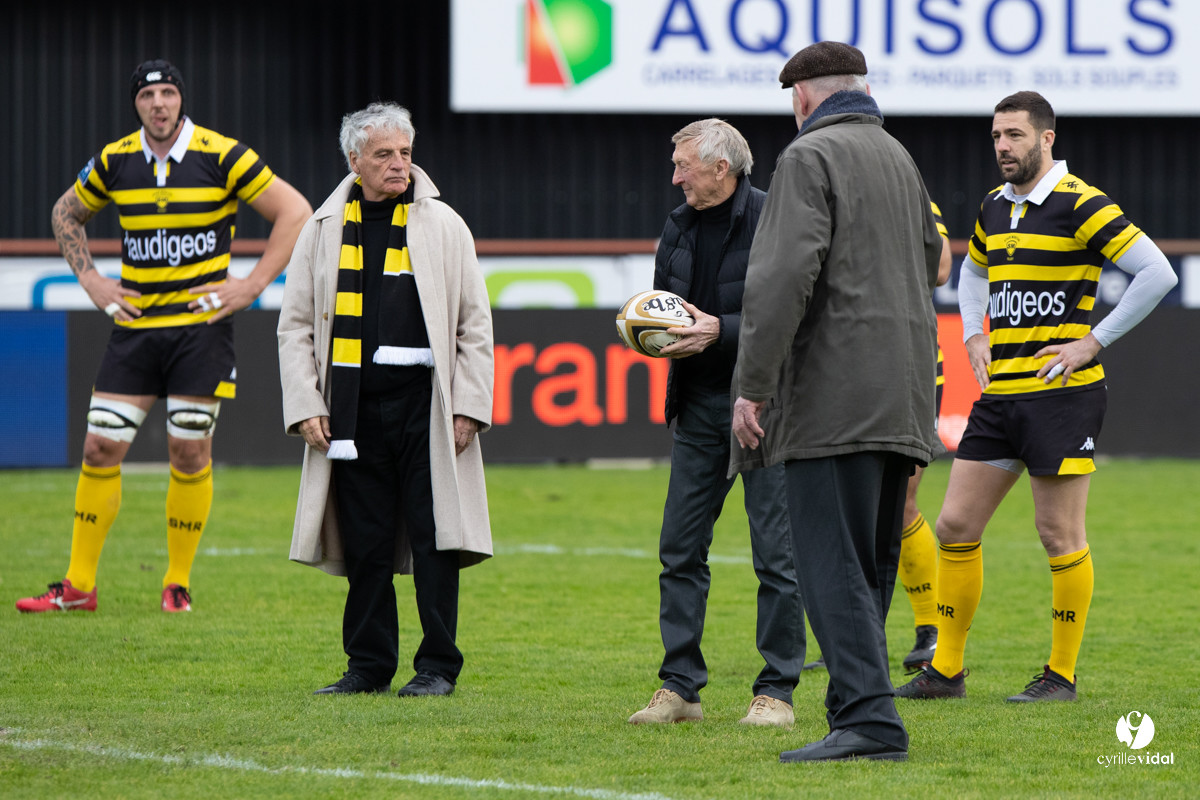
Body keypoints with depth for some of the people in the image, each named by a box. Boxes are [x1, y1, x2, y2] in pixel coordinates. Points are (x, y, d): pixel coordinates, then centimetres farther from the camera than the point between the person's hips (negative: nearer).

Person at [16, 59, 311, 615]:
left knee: (189, 450, -3)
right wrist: (90, 280, 10)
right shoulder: (115, 162, 3)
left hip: (201, 325, -3)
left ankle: (178, 583, 11)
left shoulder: (221, 157, -7)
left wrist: (253, 285, -8)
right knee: (100, 447, -2)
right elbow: (66, 214, 22)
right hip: (134, 326, 3)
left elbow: (296, 212, -4)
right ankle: (78, 585, 5)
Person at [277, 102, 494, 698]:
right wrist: (305, 406, 0)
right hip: (354, 407, 2)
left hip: (423, 400, -2)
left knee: (432, 537, -3)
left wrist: (468, 406, -3)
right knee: (365, 541, 4)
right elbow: (295, 324, 11)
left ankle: (438, 666, 5)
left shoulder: (443, 225, 6)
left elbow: (475, 325, 5)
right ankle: (369, 665, 13)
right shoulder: (323, 230, 10)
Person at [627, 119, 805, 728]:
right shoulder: (679, 227, 12)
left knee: (776, 553, -3)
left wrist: (720, 331, -22)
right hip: (700, 404, 7)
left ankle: (776, 691, 4)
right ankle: (679, 687, 10)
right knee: (680, 550, 5)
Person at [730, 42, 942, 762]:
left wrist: (753, 385, -16)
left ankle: (867, 716, -20)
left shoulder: (811, 157, -6)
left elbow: (784, 275, -17)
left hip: (836, 395, -8)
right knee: (873, 562, 11)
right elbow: (930, 262, 30)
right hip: (903, 395, 8)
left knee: (833, 562, -11)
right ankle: (862, 701, 11)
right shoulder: (900, 159, 20)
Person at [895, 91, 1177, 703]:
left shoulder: (1080, 205, -10)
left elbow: (1157, 273, -14)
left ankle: (1062, 675, 7)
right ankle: (946, 669, 12)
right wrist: (974, 336, 17)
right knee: (956, 526, 5)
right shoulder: (996, 208, 13)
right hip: (999, 393, 7)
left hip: (1061, 393, -7)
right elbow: (973, 270, 34)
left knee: (1060, 536, -2)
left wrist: (1093, 341, -14)